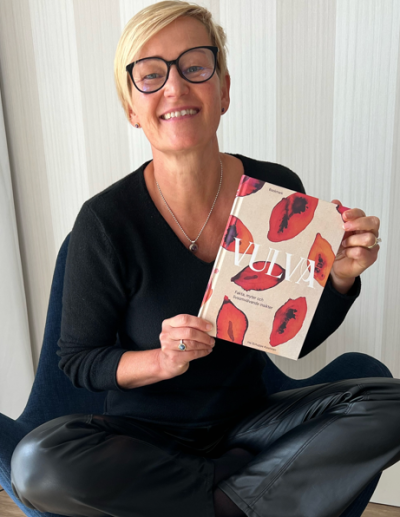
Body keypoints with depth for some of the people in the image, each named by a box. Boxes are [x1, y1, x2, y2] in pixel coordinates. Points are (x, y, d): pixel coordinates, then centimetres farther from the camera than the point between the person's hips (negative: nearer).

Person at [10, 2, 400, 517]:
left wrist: (340, 278, -18)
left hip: (250, 419, 2)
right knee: (37, 463, -29)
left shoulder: (279, 191, -10)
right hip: (145, 433, -1)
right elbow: (78, 358, -7)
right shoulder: (106, 223, -18)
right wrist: (161, 361, -25)